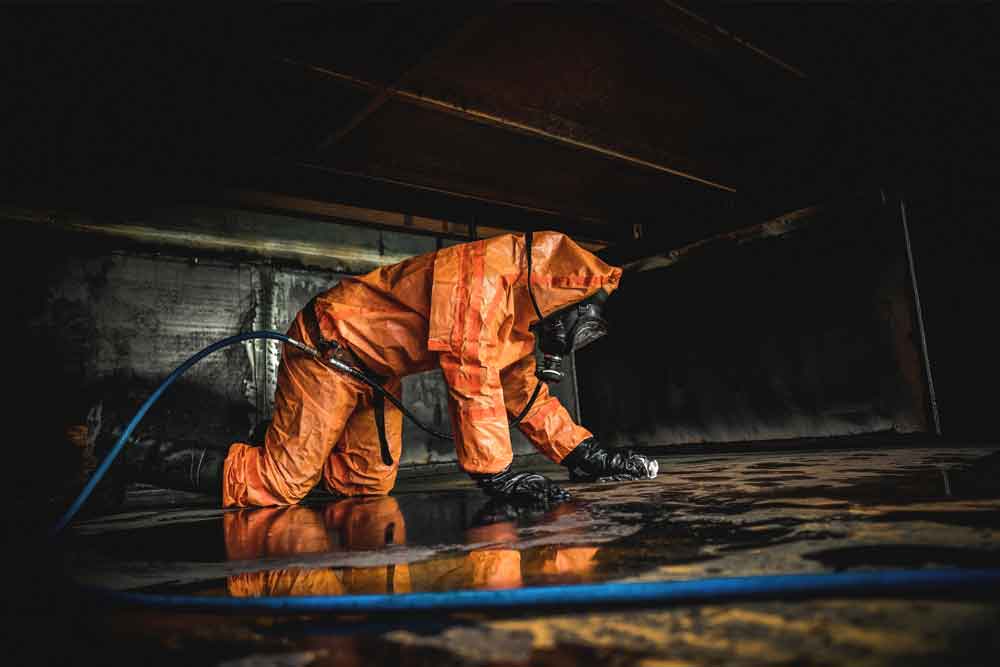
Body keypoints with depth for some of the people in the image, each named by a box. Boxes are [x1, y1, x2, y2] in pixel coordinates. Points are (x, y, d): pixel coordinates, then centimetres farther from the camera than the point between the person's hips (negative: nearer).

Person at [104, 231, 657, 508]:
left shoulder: (519, 311, 7)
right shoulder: (487, 271, -25)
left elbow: (525, 389, 14)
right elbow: (471, 377, -30)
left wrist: (583, 453, 8)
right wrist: (497, 475, -26)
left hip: (375, 369, 10)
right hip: (332, 343, -10)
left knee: (367, 483, 4)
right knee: (277, 484, -11)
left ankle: (273, 452, 23)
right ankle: (138, 458, 4)